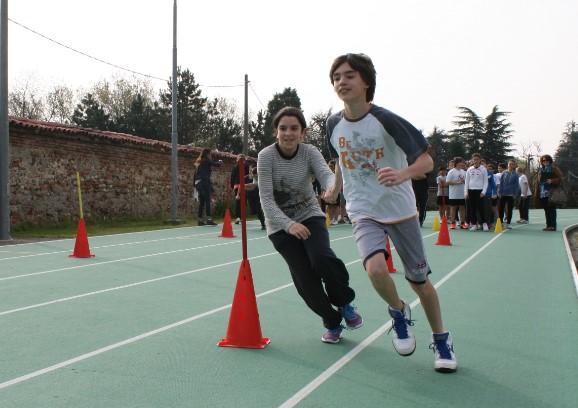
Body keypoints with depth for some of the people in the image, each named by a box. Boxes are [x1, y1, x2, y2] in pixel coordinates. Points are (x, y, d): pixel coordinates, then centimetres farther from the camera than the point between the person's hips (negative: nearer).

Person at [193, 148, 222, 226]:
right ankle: (208, 219, -19)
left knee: (201, 202, 10)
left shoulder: (198, 162, 20)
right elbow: (216, 164, -3)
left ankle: (200, 220, 10)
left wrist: (195, 184, 21)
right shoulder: (207, 161, -2)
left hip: (198, 183, 8)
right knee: (207, 201, -11)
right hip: (205, 182, -8)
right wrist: (220, 162, 20)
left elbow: (195, 174, 19)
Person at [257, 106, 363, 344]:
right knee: (304, 277, -10)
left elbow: (325, 174, -29)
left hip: (309, 215, 1)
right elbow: (266, 199, -20)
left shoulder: (309, 152, -10)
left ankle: (345, 304, 2)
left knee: (322, 258, -27)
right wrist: (289, 224, -34)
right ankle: (332, 322, 15)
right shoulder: (266, 156, -16)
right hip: (280, 224, -1)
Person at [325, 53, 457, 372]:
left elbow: (426, 161, -17)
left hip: (400, 210, -2)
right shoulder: (334, 124, -3)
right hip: (363, 212, 2)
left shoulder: (386, 120, -17)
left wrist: (402, 174, -35)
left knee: (419, 280, 7)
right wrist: (335, 189, 22)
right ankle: (399, 312, 7)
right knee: (375, 268, -25)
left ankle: (441, 339, 31)